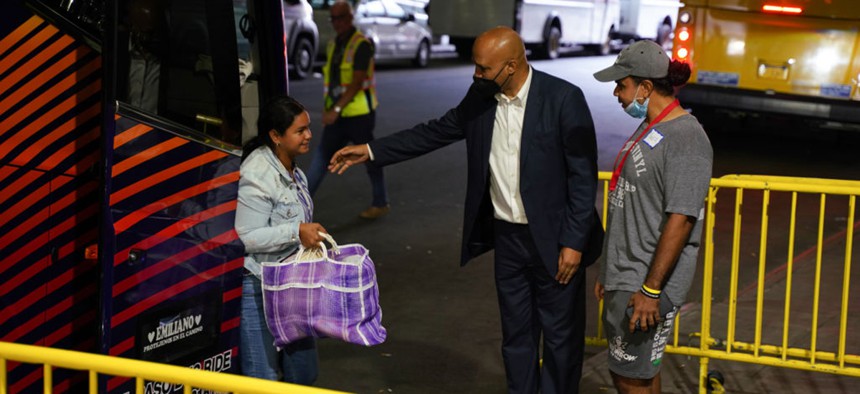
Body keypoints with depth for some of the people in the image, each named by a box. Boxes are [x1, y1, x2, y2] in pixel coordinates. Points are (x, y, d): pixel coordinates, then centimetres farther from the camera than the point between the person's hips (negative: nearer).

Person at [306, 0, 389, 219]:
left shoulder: (361, 45, -13)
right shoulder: (333, 45, 12)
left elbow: (356, 82, -21)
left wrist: (336, 109, -27)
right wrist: (328, 109, 17)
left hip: (359, 115, -7)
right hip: (337, 116, 7)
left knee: (370, 159, 5)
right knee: (321, 157, 3)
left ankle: (381, 204, 19)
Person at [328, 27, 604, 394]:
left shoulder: (563, 98, -17)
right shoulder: (480, 97, 0)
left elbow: (584, 175, -15)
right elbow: (436, 131, 12)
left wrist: (574, 241, -16)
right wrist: (371, 150, 8)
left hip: (553, 239, -5)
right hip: (507, 237, 5)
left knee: (561, 335, 8)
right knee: (516, 332, 16)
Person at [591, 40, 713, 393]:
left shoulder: (686, 139, -18)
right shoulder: (648, 129, 12)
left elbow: (680, 219, -22)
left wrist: (651, 290, -23)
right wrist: (609, 271, 19)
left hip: (646, 284, -9)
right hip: (623, 277, 9)